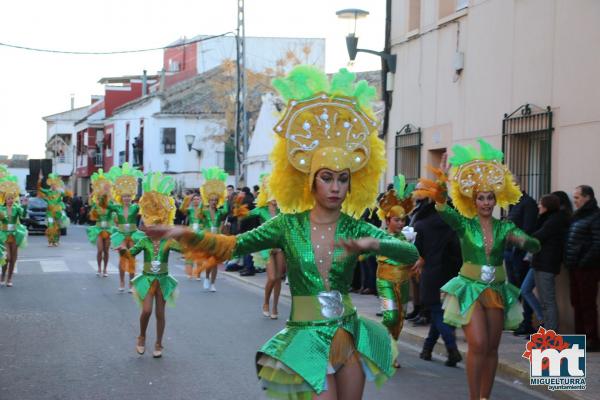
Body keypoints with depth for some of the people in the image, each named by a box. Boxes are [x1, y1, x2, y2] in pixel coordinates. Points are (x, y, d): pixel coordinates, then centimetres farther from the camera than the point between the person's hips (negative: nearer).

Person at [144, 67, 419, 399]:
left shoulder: (355, 228, -2)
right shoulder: (289, 224, -4)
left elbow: (411, 254, -13)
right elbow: (233, 245, -9)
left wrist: (373, 243, -31)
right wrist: (186, 234, -23)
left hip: (348, 336, 3)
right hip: (306, 337, -2)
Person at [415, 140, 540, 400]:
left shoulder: (505, 227, 3)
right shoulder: (465, 224, -5)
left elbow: (534, 246, -10)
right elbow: (445, 213, -27)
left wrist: (521, 240, -34)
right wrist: (440, 197, -50)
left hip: (497, 291, 3)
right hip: (470, 289, -3)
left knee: (491, 348, 7)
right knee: (478, 345, -15)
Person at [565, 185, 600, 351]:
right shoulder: (578, 216, 16)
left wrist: (584, 262, -18)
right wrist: (568, 261, 11)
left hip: (586, 268, -9)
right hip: (575, 267, 9)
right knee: (577, 303, 13)